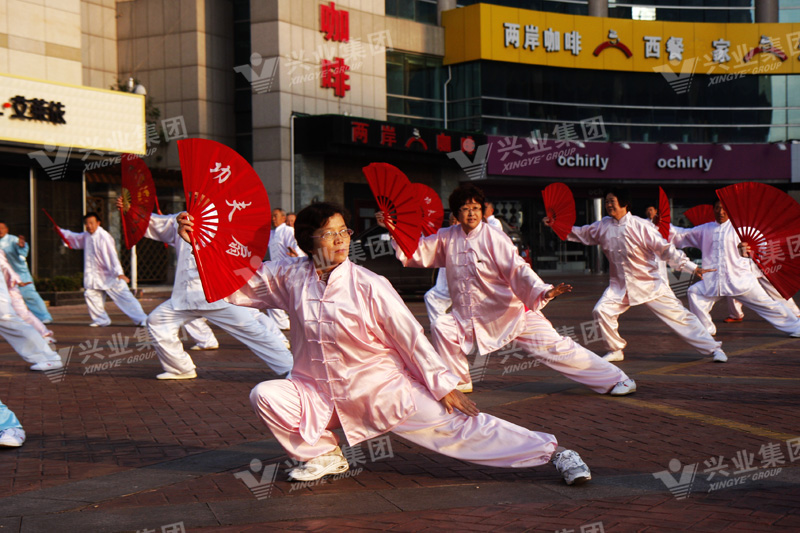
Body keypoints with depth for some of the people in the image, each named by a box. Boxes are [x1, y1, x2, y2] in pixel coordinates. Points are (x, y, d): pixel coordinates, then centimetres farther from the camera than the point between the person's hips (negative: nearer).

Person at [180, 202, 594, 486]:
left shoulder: (369, 286, -15)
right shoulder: (290, 277, -6)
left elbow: (410, 336, -9)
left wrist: (443, 387, -8)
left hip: (382, 389, -3)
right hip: (320, 395, 4)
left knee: (456, 428, -11)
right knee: (265, 396, -17)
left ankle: (554, 452, -3)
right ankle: (323, 457, 6)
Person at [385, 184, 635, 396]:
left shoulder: (493, 237, -15)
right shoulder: (447, 238, -1)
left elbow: (517, 269, -21)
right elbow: (416, 251, 6)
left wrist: (542, 292, -36)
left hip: (511, 312, -4)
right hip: (469, 317, 4)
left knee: (555, 347, -7)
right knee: (441, 328, -16)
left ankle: (615, 380, 3)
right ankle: (460, 381, 7)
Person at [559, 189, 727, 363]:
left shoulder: (640, 226, -15)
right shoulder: (603, 226, 0)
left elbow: (665, 249, -12)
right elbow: (581, 234, 14)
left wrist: (692, 268, -16)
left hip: (649, 283, -4)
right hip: (619, 285, 4)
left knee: (678, 315, -3)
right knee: (601, 310, -13)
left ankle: (714, 348, 5)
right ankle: (615, 350, 8)